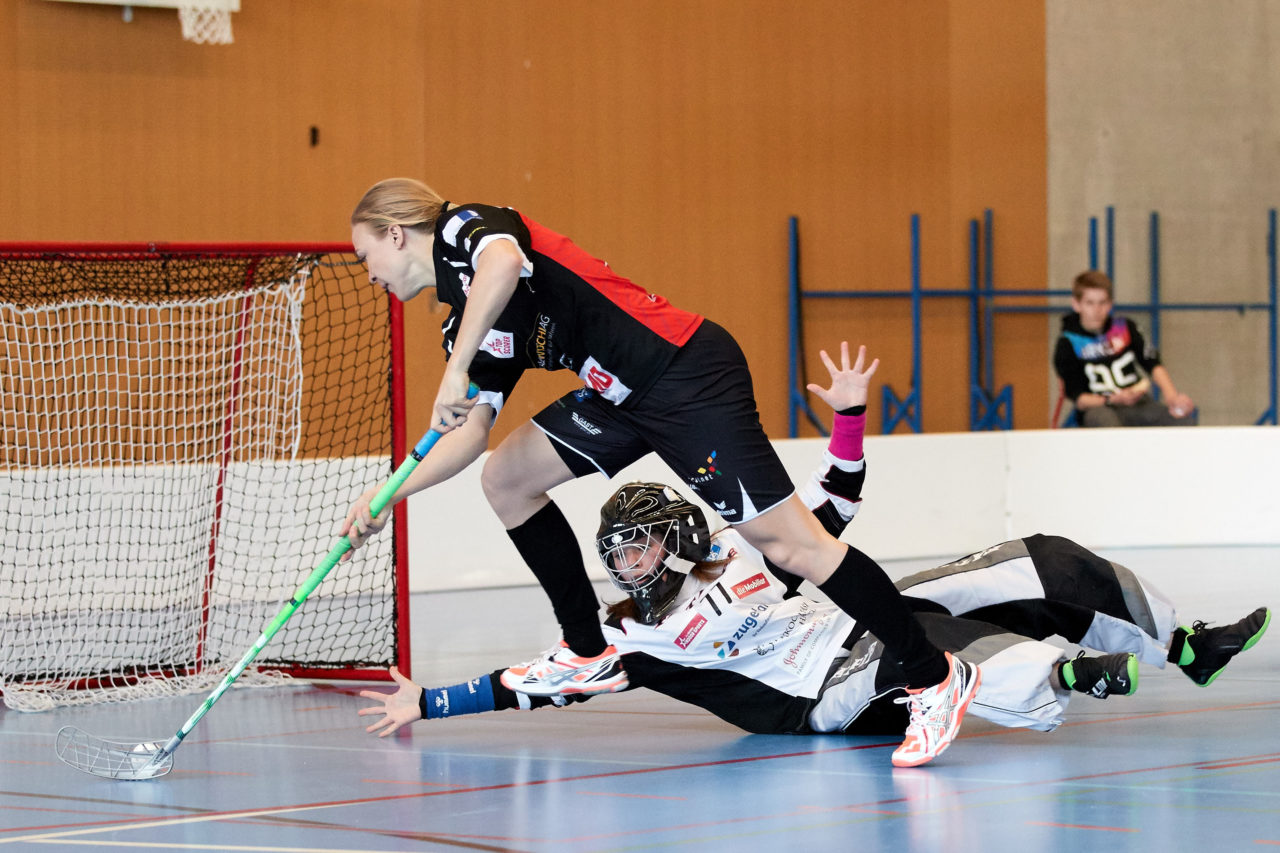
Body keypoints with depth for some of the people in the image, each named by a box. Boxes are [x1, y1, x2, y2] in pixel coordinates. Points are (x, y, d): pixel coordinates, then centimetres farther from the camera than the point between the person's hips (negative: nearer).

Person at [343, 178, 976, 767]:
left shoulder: (462, 227, -5)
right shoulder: (466, 329, 21)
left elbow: (503, 262, -29)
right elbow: (470, 431, 16)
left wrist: (454, 373, -27)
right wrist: (388, 496, 9)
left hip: (685, 373, -10)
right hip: (624, 394, 10)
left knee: (787, 541, -12)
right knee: (506, 477, 13)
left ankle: (934, 676, -7)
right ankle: (589, 653, 19)